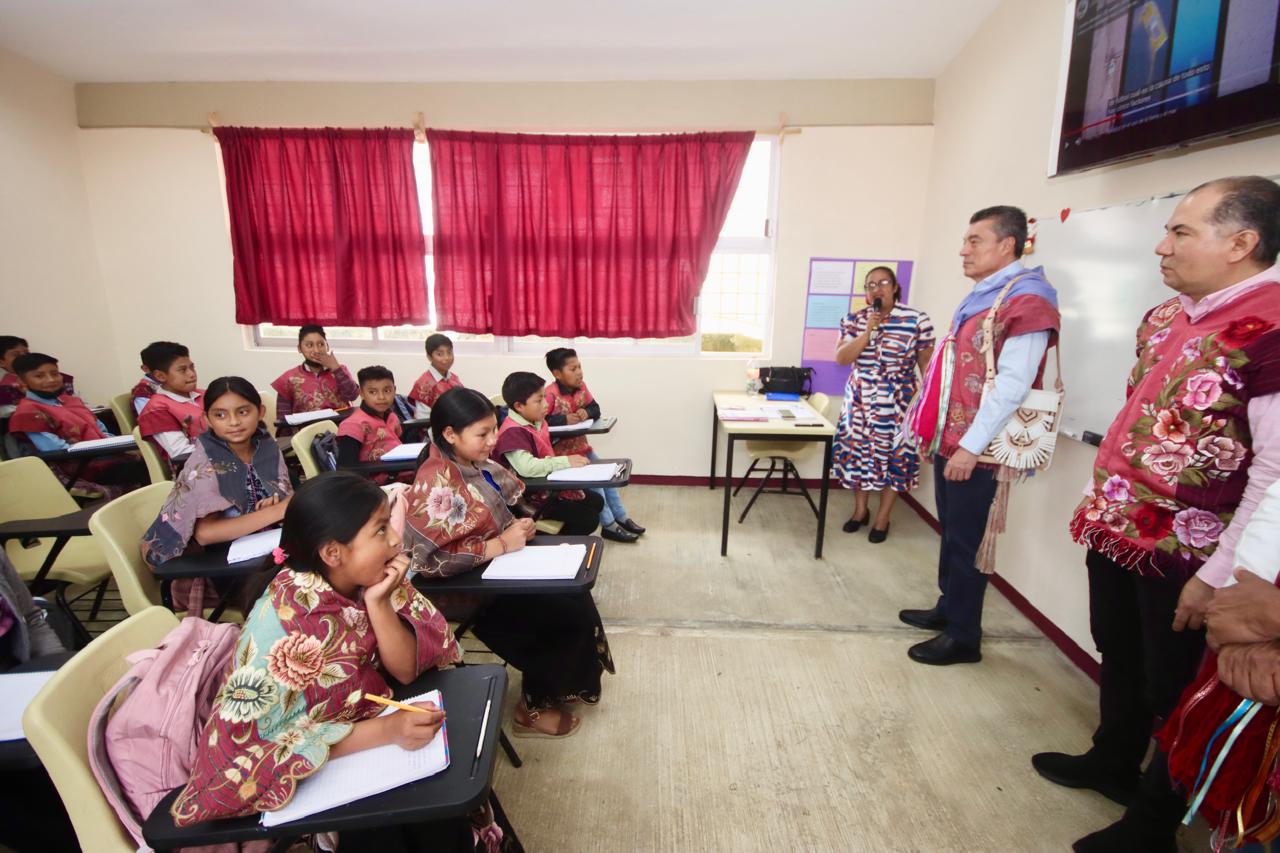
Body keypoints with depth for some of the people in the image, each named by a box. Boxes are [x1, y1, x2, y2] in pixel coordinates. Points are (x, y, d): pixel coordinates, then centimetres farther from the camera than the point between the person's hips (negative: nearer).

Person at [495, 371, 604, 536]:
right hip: (535, 496, -10)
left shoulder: (536, 422, 5)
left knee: (597, 501, 17)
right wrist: (566, 461, -32)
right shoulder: (513, 432, -26)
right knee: (589, 519, -11)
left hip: (551, 485, 10)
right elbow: (527, 467, -39)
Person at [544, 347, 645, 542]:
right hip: (560, 451, -8)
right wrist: (564, 420, -30)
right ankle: (608, 524, -2)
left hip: (581, 445, 8)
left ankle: (621, 517, 16)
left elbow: (595, 409, 7)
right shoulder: (550, 393, -23)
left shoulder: (581, 387, 1)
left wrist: (586, 413, -15)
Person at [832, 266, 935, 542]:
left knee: (893, 459, 4)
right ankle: (860, 510, 30)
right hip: (860, 401, 3)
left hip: (897, 404, -2)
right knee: (858, 454, 9)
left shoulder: (918, 320, -6)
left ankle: (882, 519, 20)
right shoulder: (854, 320, 1)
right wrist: (868, 330, -17)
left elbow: (927, 364, -2)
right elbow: (841, 358, -9)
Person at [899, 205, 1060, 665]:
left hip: (974, 448, -9)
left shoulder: (1026, 299, -14)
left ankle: (963, 637, 15)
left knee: (966, 540, 1)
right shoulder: (981, 296, 15)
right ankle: (948, 608, 33)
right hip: (950, 439, 9)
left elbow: (1012, 384, -22)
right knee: (950, 531, 17)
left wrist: (971, 446, -23)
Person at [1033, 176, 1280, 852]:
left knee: (1173, 689, 11)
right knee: (1118, 658, 23)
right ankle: (1113, 764, 45)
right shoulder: (1166, 316, 7)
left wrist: (1220, 576, -18)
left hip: (1184, 550, -7)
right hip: (1116, 528, 8)